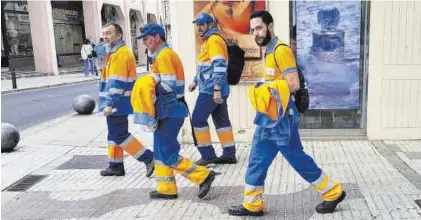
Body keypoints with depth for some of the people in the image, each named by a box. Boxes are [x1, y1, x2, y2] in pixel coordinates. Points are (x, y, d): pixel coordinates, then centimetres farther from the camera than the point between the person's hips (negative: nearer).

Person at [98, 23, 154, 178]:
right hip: (117, 103, 11)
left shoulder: (120, 53, -17)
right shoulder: (116, 52, 18)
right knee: (114, 134, 14)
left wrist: (110, 103, -25)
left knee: (120, 135, -7)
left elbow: (117, 82, -24)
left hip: (117, 103, -11)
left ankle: (149, 158, -2)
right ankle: (115, 166, 22)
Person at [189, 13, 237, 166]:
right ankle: (229, 154, 14)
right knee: (221, 120, 10)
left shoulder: (214, 40, -12)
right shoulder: (207, 41, 20)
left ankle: (208, 155, 1)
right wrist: (195, 81, 31)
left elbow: (219, 66, -22)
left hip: (211, 89, -10)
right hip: (215, 89, 10)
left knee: (198, 119, -4)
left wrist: (216, 89, -27)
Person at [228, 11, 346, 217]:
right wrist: (264, 90, 7)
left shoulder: (281, 50, -16)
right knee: (257, 160, 11)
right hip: (269, 116, 10)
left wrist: (268, 90, -14)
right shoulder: (269, 51, 14)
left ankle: (333, 192, 20)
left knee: (297, 159, 2)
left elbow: (293, 84, -21)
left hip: (280, 118, -10)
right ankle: (252, 205, 20)